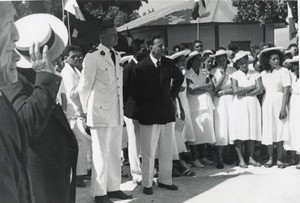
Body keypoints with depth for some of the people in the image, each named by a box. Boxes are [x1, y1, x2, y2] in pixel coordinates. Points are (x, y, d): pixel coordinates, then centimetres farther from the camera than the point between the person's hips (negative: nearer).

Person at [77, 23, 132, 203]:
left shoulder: (117, 57, 13)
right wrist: (88, 110, -1)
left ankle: (113, 188, 23)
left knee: (115, 153, 12)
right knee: (102, 154, -2)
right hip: (101, 112, -7)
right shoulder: (93, 57, -8)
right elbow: (84, 87, -5)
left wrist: (122, 109, 14)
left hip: (117, 113, 7)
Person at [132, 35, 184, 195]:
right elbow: (136, 91, -2)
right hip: (149, 114, -4)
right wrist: (143, 105, 0)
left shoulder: (168, 63, 4)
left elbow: (179, 78, 22)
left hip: (167, 112, 4)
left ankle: (165, 180, 20)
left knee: (167, 151, 9)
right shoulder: (142, 66, -7)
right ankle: (147, 184, 8)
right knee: (148, 152, 0)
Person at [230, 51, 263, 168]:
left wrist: (245, 93, -9)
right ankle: (241, 159, 1)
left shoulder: (255, 74, 7)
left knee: (252, 131, 2)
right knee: (239, 132, -5)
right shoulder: (235, 75, 2)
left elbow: (260, 90, -3)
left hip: (253, 104, 2)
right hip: (239, 105, -2)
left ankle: (251, 158, 10)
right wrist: (251, 87, -5)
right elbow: (235, 90, -12)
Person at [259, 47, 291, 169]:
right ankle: (270, 158, 11)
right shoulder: (264, 73, 10)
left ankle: (280, 159, 4)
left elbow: (286, 90, -8)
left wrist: (283, 107, -15)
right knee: (268, 130, 2)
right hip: (267, 103, 3)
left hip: (279, 102, -3)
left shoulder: (283, 71, -2)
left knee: (280, 130, -3)